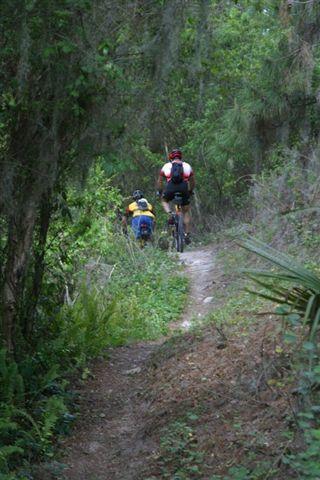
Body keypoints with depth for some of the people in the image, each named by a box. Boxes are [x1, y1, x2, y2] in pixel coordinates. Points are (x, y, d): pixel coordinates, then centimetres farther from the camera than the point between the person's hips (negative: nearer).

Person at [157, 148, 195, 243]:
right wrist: (190, 191, 44)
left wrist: (160, 192, 38)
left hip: (170, 189, -1)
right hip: (183, 190, 1)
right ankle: (187, 235, 14)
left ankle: (170, 214, 5)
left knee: (164, 200, 32)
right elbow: (192, 183, 27)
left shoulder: (166, 166, 18)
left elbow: (159, 182, 22)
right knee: (186, 212, 19)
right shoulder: (187, 166, 20)